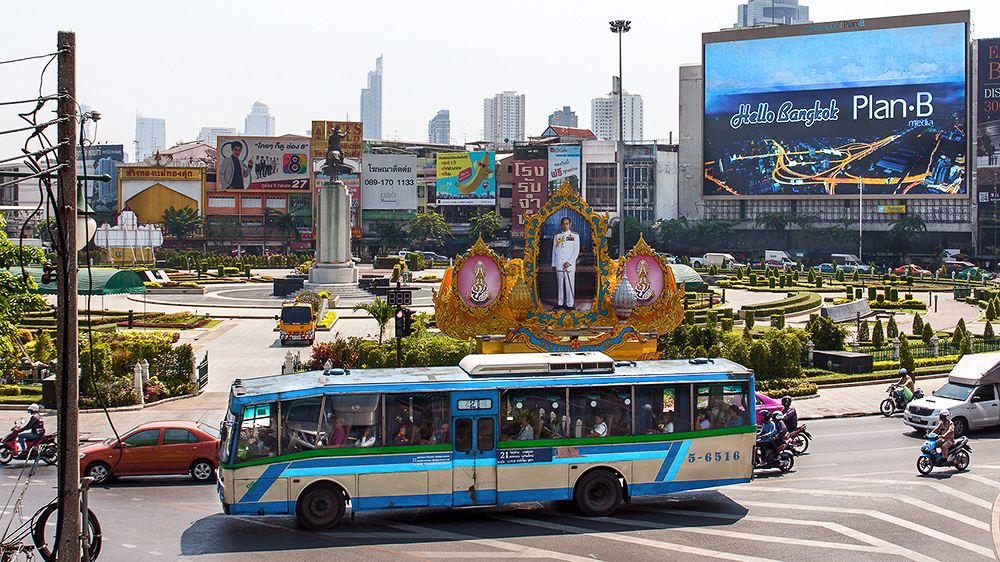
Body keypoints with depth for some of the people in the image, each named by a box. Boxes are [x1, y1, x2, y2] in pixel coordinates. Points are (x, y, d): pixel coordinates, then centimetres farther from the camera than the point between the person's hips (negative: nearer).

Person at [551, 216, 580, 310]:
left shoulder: (575, 236, 3)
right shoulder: (557, 236, 12)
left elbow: (576, 251, -1)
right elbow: (554, 251, 16)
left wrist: (569, 262, -10)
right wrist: (553, 264, 11)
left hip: (569, 265, -3)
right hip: (559, 265, 3)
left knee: (569, 285, -3)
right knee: (560, 284, 7)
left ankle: (569, 304, 3)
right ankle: (560, 303, 15)